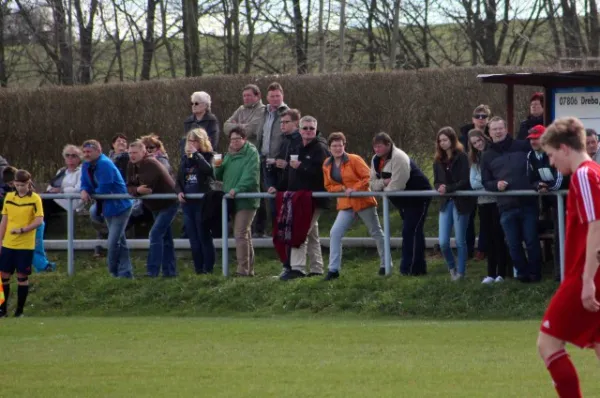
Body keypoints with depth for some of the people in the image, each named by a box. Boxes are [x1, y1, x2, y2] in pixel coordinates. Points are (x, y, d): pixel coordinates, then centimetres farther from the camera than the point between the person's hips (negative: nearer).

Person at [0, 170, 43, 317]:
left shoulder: (35, 199, -7)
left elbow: (39, 221, -13)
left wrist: (22, 230, -24)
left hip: (25, 245, -4)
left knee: (22, 277, 1)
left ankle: (19, 311, 10)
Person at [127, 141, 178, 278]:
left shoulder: (150, 164, -24)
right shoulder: (132, 166, 3)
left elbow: (148, 186, -32)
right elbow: (129, 187, -5)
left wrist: (138, 190, -14)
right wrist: (137, 190, -26)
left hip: (168, 203, -10)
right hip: (156, 206, 10)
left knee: (156, 234, -18)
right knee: (165, 237, 14)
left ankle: (152, 271, -22)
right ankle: (170, 271, 22)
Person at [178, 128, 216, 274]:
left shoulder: (207, 156, -2)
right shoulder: (185, 159, 15)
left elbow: (208, 169, -24)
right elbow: (179, 179, 18)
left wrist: (196, 153, -18)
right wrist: (179, 192, -1)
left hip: (202, 202, -6)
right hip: (187, 203, 6)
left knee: (204, 236, -5)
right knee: (193, 238, 7)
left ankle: (208, 268, -1)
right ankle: (198, 269, 11)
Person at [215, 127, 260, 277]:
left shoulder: (251, 153, -6)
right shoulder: (229, 155, 19)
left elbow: (250, 175, -18)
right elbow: (220, 176, 21)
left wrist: (238, 189, -28)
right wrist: (218, 167, 0)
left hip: (245, 200, -9)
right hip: (232, 200, 9)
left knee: (240, 234, -14)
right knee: (244, 235, 14)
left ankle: (243, 269, -13)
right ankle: (249, 269, 20)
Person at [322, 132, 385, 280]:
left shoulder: (354, 160, -13)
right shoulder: (327, 165, 3)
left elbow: (368, 177, -13)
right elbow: (329, 186, 8)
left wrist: (354, 189, -21)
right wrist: (343, 188, -10)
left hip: (363, 201, -4)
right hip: (345, 204, 4)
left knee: (376, 233, 9)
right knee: (335, 233, -11)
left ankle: (385, 265, 23)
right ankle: (333, 269, -9)